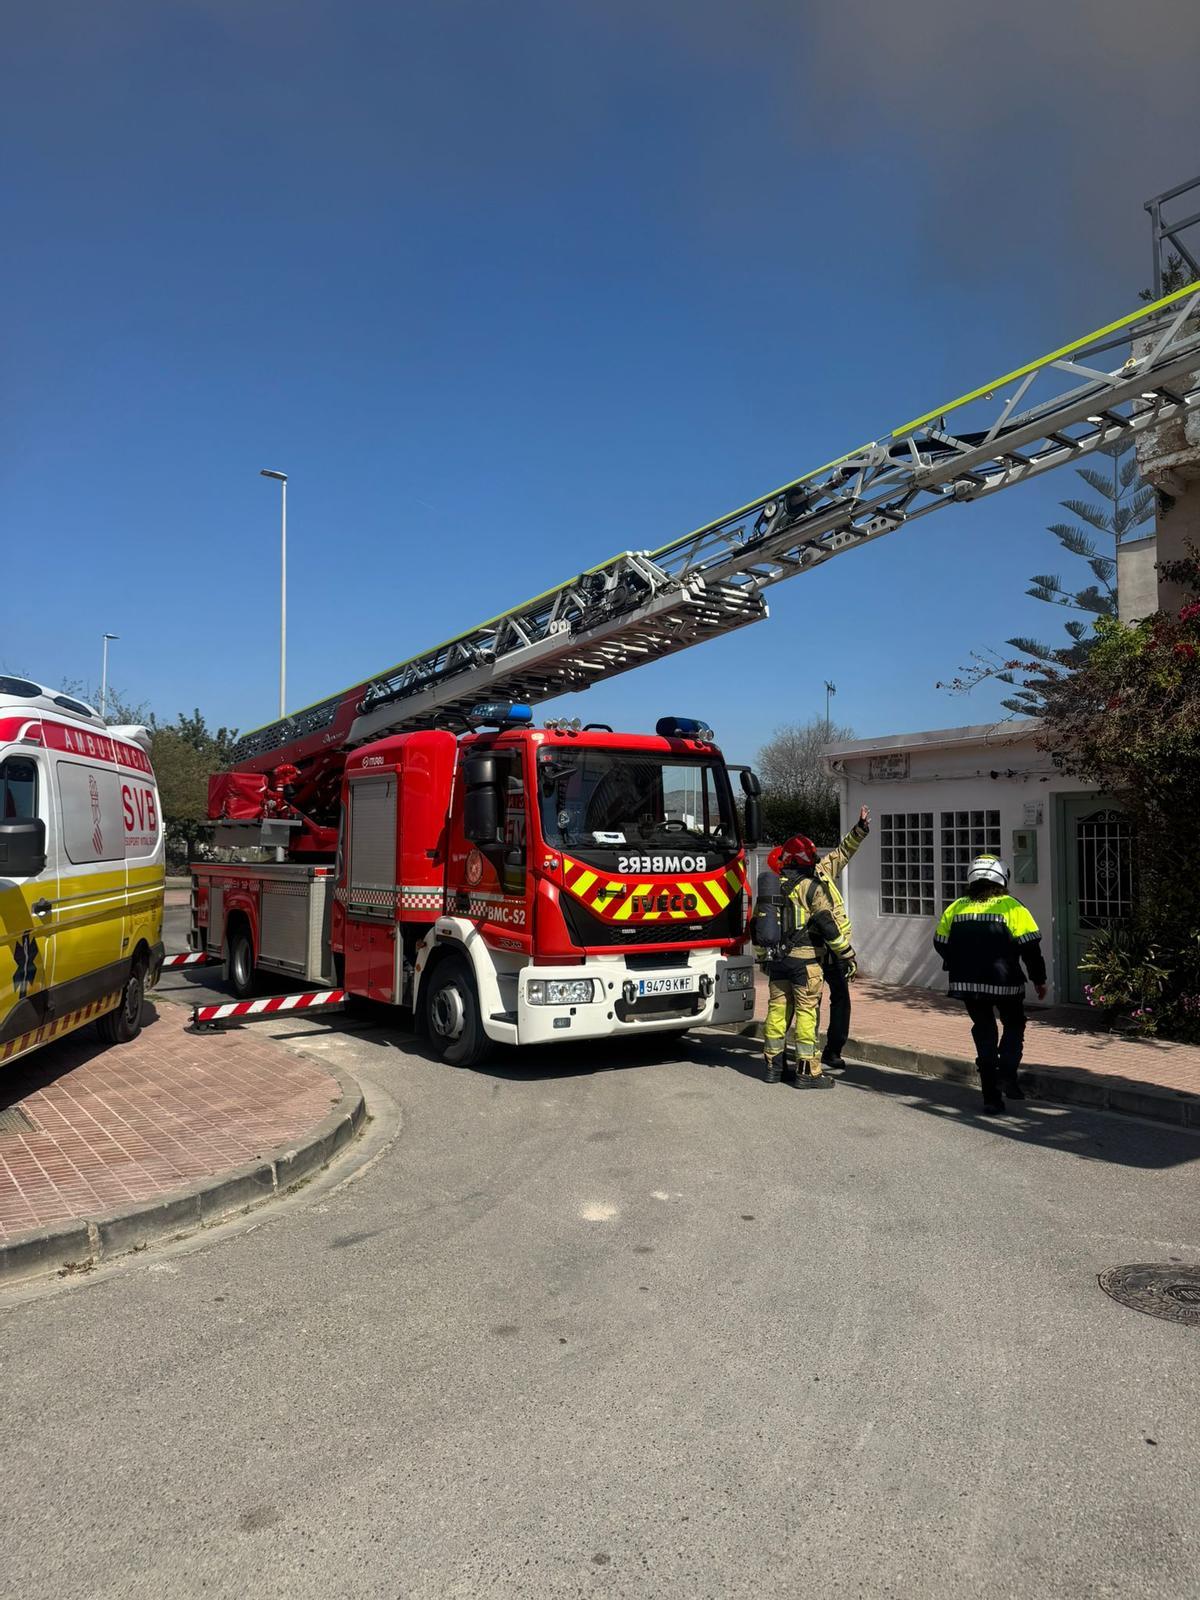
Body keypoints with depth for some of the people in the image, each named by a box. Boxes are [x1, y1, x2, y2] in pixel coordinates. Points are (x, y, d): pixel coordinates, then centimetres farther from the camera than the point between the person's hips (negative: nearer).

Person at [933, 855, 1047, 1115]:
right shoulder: (1012, 908, -5)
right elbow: (1030, 947, -6)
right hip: (1004, 983, -3)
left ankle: (992, 1098, 13)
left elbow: (940, 943, 12)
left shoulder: (955, 909, 5)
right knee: (1014, 1025, 21)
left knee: (984, 1033, 14)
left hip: (966, 984, 3)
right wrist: (1039, 979, 6)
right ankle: (1006, 1073, -1)